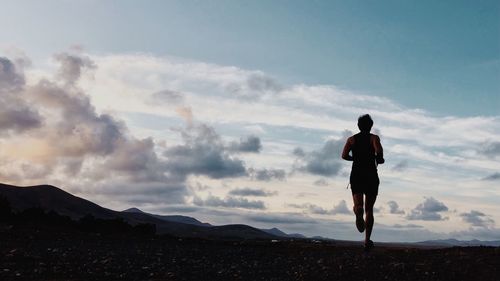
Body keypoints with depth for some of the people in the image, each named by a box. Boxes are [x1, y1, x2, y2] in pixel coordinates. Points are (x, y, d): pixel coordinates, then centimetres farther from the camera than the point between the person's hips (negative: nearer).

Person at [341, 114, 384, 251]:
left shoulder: (351, 139, 9)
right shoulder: (374, 138, 2)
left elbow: (344, 155, -3)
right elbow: (379, 151, -18)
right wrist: (379, 159, 3)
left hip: (356, 175, 1)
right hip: (371, 176, -1)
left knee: (358, 205, -7)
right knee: (369, 209, 9)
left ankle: (359, 213, -46)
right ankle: (367, 240, 6)